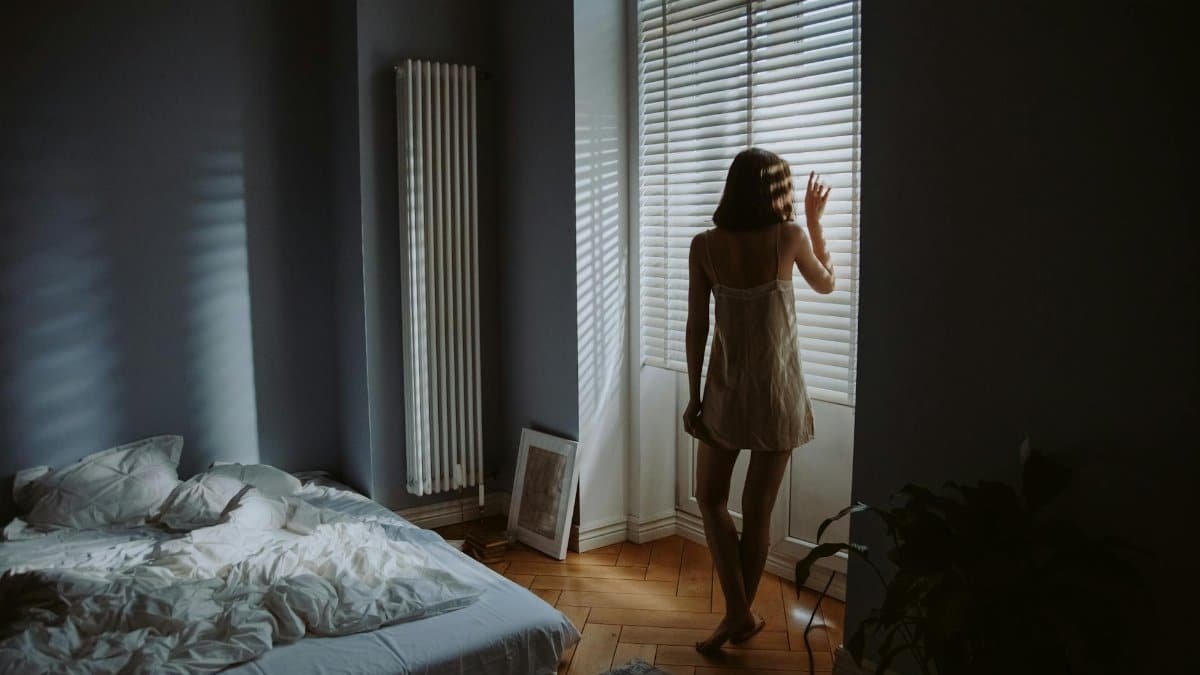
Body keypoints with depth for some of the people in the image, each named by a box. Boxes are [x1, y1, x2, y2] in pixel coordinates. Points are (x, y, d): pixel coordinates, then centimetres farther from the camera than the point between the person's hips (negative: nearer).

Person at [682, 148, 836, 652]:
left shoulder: (704, 246, -7)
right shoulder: (788, 237, -9)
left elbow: (696, 326, -5)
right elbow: (826, 284, 11)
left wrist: (693, 397, 3)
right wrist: (814, 221, 17)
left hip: (726, 390, 0)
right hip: (777, 391, 0)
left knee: (710, 498, 17)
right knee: (757, 508, 10)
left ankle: (738, 611, 10)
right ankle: (742, 616, 24)